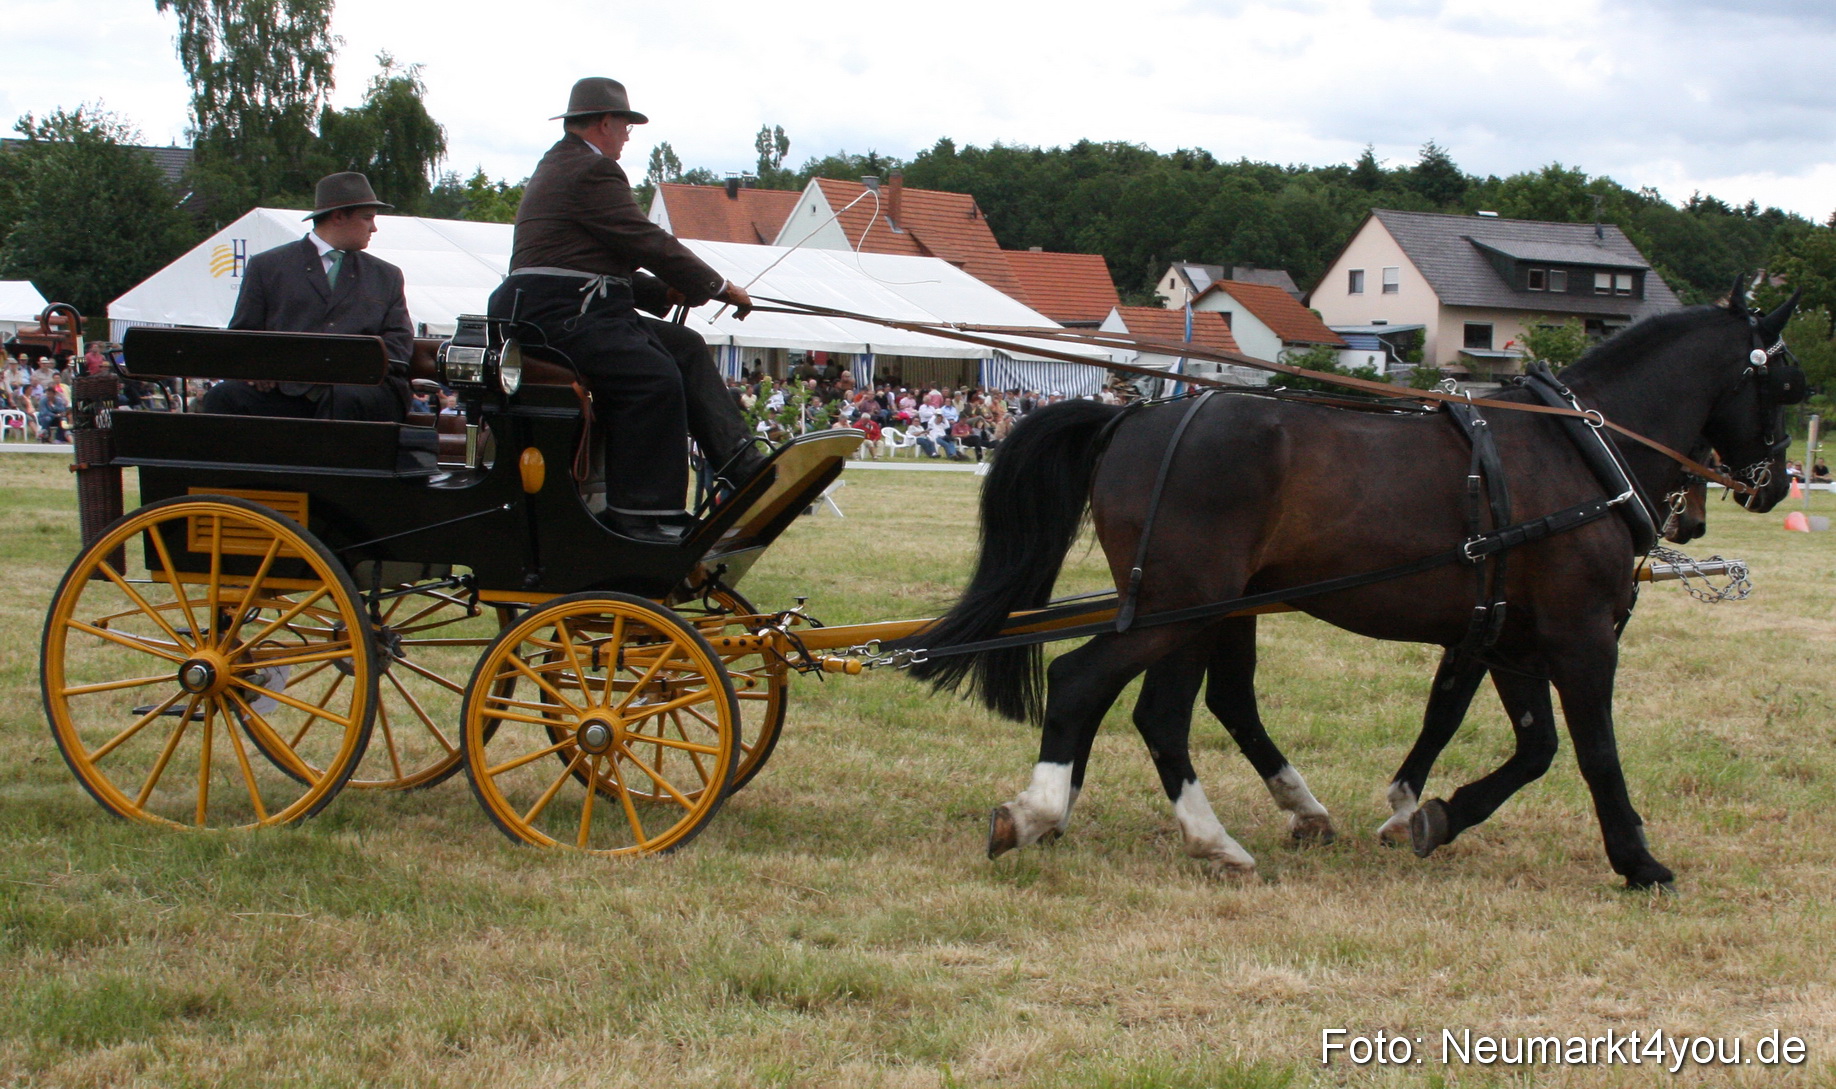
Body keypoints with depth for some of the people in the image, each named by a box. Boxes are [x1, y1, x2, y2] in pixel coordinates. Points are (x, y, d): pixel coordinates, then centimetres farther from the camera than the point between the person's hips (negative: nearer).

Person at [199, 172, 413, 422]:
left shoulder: (387, 276, 25)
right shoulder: (267, 266, 19)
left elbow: (399, 343, 15)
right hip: (287, 389, 0)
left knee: (346, 398, -38)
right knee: (223, 397, -29)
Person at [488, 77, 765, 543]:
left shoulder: (558, 166, 25)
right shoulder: (591, 171, -10)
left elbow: (615, 257, 25)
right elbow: (647, 242, -12)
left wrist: (663, 291, 16)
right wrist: (719, 288, -1)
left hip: (578, 311, 12)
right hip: (558, 315, -12)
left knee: (686, 348, 11)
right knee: (653, 376, -27)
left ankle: (740, 464, 5)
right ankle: (639, 514, -26)